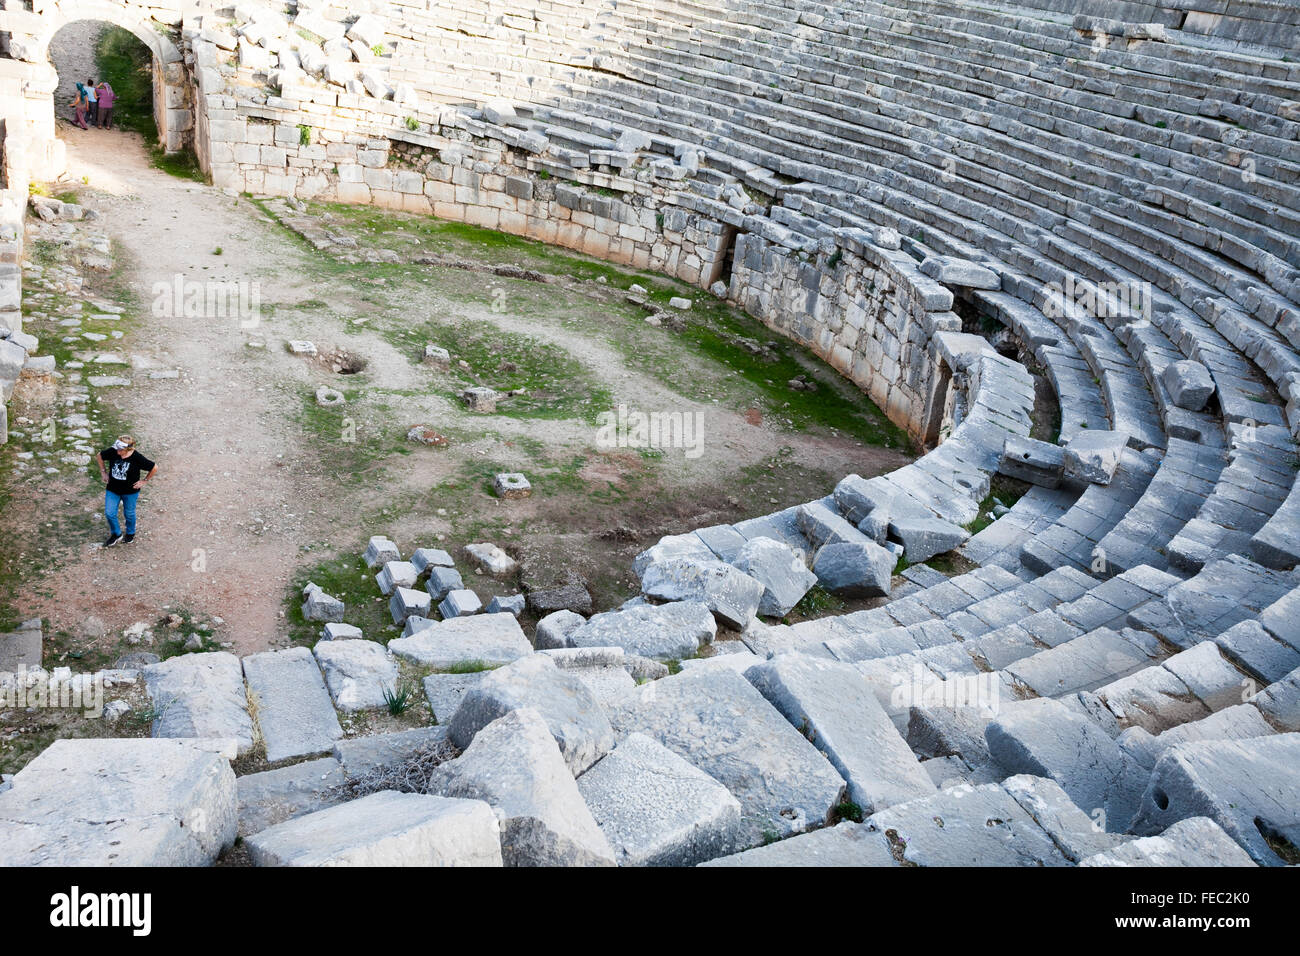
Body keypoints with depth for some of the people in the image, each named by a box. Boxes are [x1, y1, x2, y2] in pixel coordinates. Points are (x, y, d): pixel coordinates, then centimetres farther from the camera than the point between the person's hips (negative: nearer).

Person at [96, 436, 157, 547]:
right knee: (109, 513, 6)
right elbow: (99, 456, 5)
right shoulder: (113, 451, -16)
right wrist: (103, 472, 3)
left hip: (130, 492, -3)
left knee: (129, 514, 15)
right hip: (112, 489, 3)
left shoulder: (137, 458, -24)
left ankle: (130, 533, 43)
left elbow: (154, 468, -13)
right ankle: (116, 534, 31)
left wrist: (144, 481, -9)